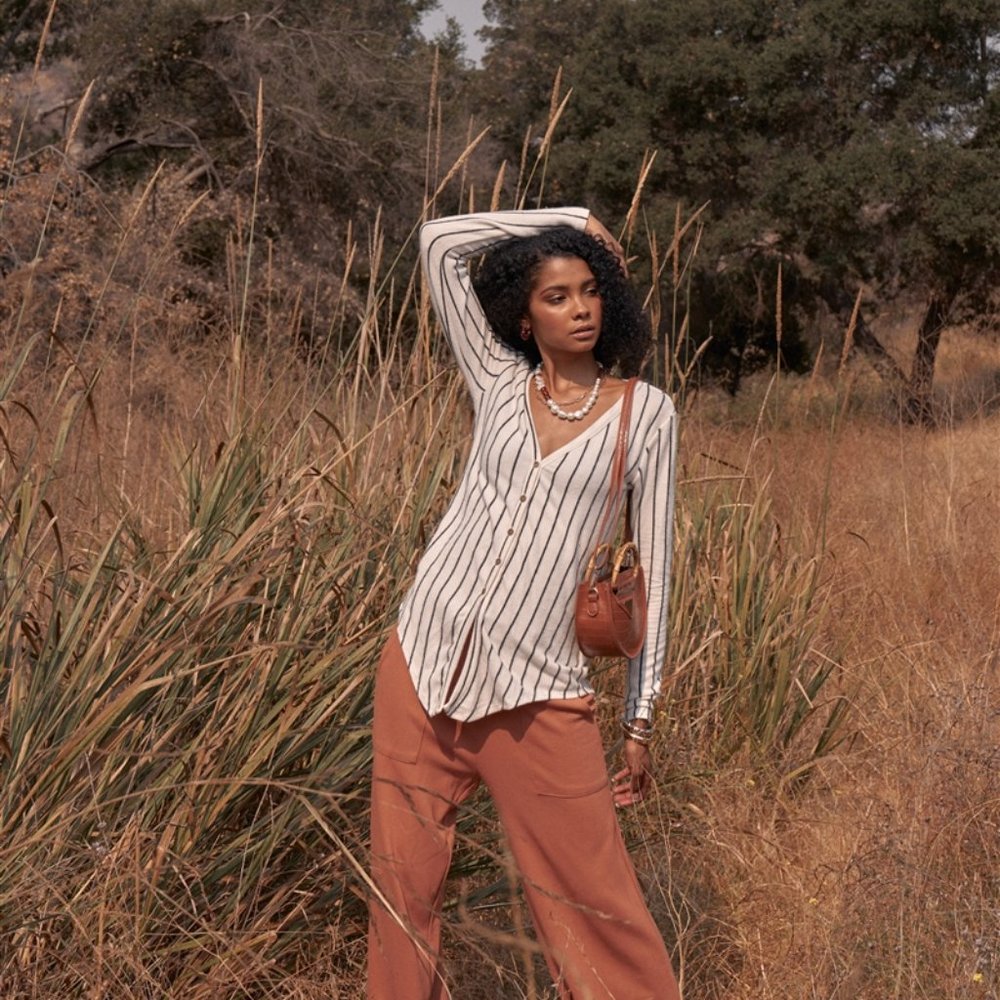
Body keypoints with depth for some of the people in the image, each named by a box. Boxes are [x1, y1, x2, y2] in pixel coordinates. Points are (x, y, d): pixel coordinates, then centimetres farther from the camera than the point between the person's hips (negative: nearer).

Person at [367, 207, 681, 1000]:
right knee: (403, 885, 9)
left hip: (536, 692, -3)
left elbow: (652, 565, 4)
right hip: (424, 663, 3)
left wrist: (641, 718, 3)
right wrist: (573, 219, 13)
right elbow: (440, 242, 10)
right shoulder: (499, 382, 9)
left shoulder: (646, 413, 2)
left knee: (595, 904, 0)